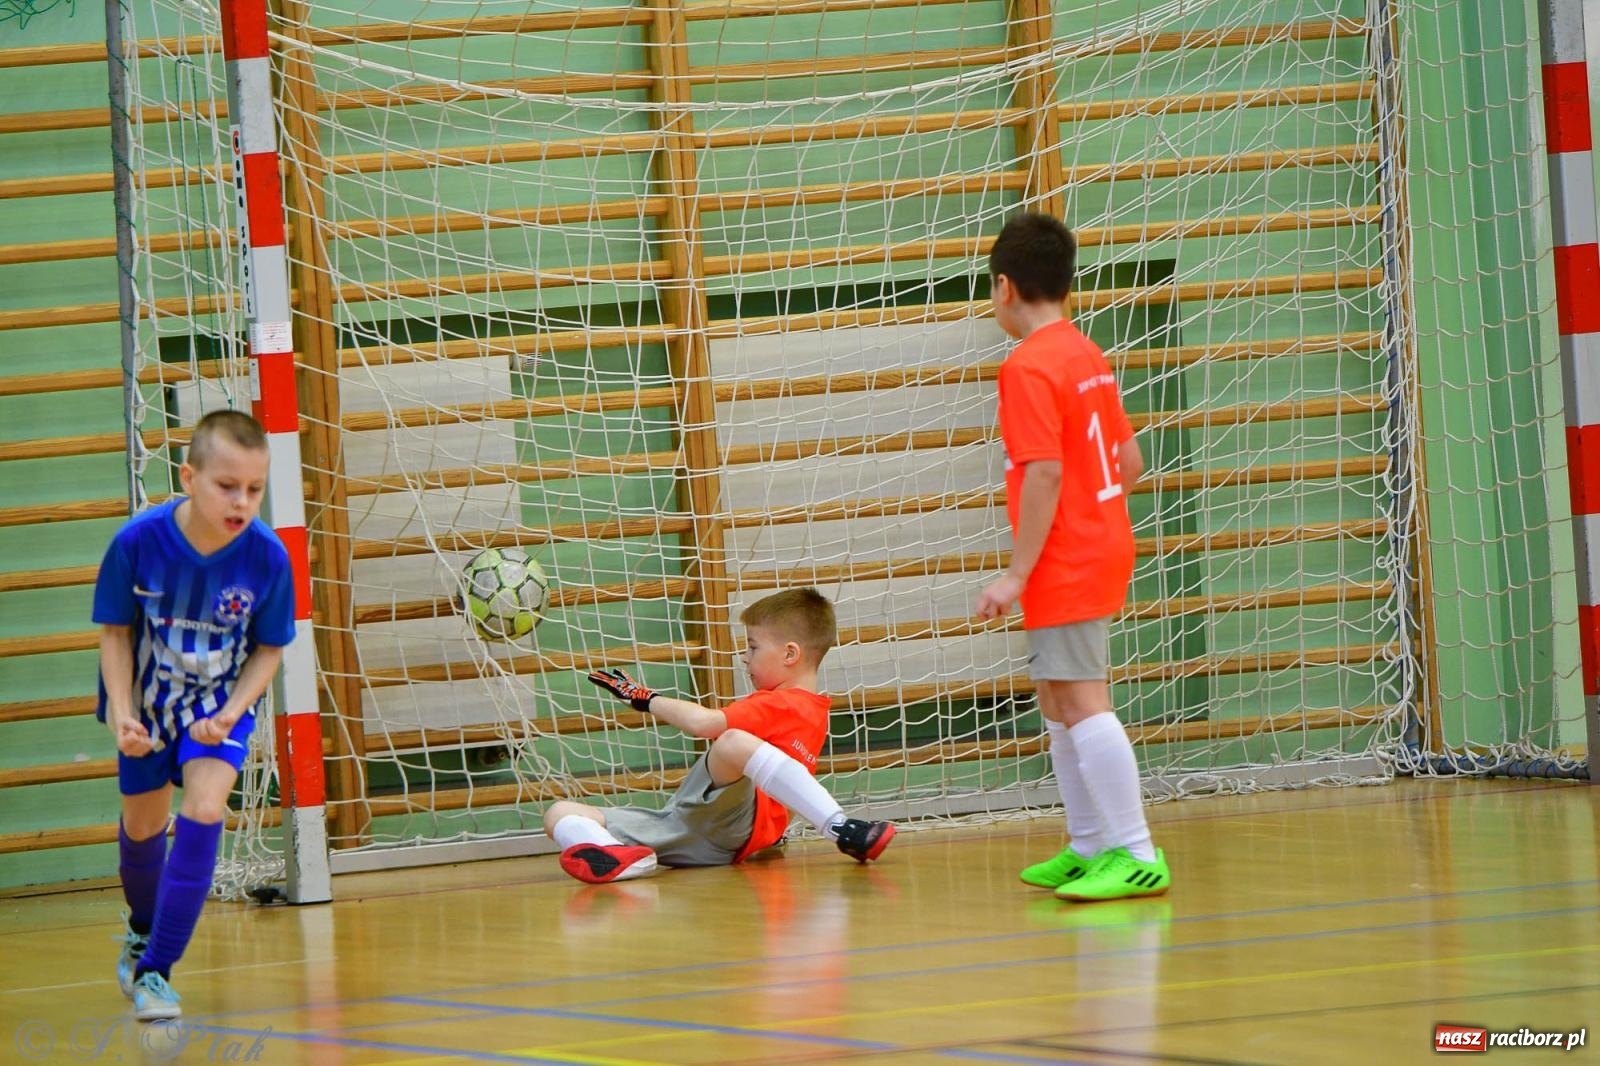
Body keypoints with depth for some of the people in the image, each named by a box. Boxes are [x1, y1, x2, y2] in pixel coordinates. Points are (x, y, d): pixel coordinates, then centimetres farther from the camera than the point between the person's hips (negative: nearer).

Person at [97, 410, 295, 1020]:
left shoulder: (267, 556, -26)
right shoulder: (138, 541, -28)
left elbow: (269, 649, -11)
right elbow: (116, 632, -12)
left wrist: (231, 712, -25)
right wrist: (123, 714, -23)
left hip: (221, 701, -1)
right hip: (147, 700, 1)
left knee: (204, 810, -20)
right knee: (143, 824, 16)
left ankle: (154, 968, -10)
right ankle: (143, 930, 48)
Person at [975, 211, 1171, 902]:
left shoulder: (1029, 368, -16)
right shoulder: (1088, 356, 11)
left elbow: (1045, 472, -22)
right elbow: (1130, 460, 14)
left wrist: (1017, 572, -21)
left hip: (1064, 562, -10)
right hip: (1105, 547, 10)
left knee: (1082, 701, -11)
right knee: (1058, 702, 18)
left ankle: (1136, 857, -14)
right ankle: (1089, 847, 25)